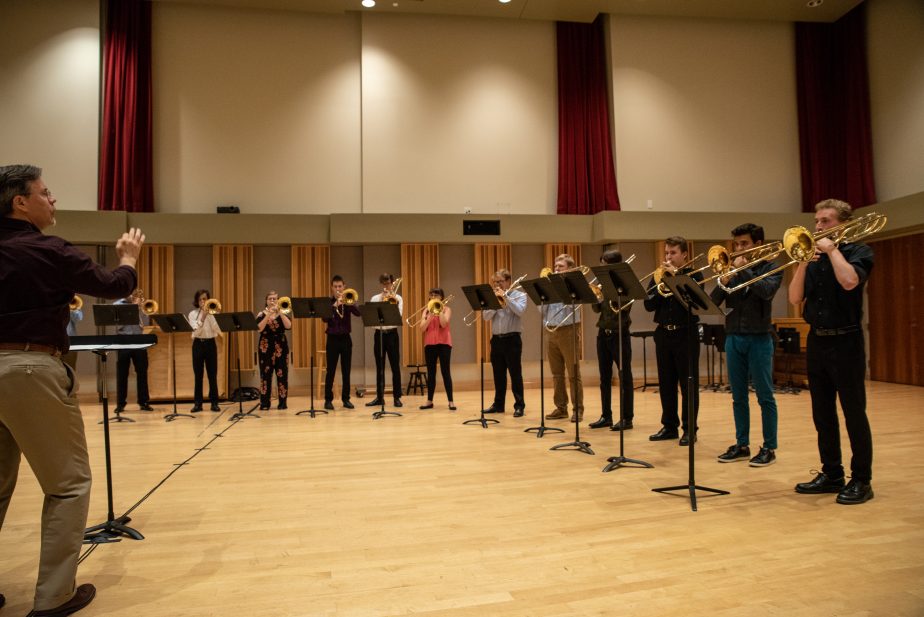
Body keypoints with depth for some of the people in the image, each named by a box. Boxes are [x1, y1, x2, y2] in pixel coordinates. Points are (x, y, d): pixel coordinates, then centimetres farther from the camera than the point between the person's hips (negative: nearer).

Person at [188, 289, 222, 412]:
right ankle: (198, 403, 9)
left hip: (210, 344, 0)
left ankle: (214, 403, 7)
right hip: (198, 344, 0)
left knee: (212, 374, 1)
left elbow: (217, 330, -11)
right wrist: (202, 317, -19)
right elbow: (196, 332, -10)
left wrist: (210, 315, -15)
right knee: (198, 375, 3)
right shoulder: (193, 314, 4)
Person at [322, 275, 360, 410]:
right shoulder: (328, 302, 1)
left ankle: (346, 399, 13)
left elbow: (358, 313, -12)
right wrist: (335, 305, -23)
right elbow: (325, 319, -13)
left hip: (346, 338, 2)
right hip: (332, 339, -2)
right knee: (330, 371, 1)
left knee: (346, 371, 5)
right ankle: (328, 399, 9)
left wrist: (347, 302, -25)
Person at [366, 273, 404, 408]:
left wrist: (394, 303, -20)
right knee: (379, 367, 7)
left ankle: (397, 397, 5)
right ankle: (379, 397, 14)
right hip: (379, 334, 2)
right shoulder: (375, 298, 8)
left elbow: (399, 315, -10)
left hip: (391, 334, -2)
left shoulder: (397, 298, 3)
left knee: (395, 366, -2)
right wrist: (381, 303, -12)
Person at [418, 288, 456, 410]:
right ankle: (429, 401, 14)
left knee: (445, 371, -5)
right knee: (430, 372, 7)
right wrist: (430, 315, -10)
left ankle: (451, 401, -1)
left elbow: (444, 324, -14)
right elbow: (422, 328, 0)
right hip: (429, 343, 4)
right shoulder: (426, 311, 12)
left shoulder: (446, 309, 3)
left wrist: (440, 310, -11)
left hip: (444, 343, -4)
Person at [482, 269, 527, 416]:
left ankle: (519, 405, 4)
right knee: (498, 374, 10)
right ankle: (498, 404, 20)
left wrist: (505, 296, -14)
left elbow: (520, 311, -18)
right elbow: (486, 317, 3)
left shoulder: (519, 295, 1)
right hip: (496, 339, 5)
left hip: (512, 339, -5)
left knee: (515, 374, -3)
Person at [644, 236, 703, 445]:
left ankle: (690, 429, 9)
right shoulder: (659, 276, 10)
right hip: (663, 334, 4)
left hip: (685, 334, -4)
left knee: (688, 384, 1)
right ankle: (669, 426, 19)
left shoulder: (694, 274, -1)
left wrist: (676, 275, -17)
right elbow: (648, 305, 0)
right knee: (666, 383, 9)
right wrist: (661, 286, -14)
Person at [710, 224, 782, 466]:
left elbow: (766, 291, -19)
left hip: (759, 339, -4)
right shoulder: (731, 269, 11)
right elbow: (712, 302, 3)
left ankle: (769, 448, 10)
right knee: (738, 397, 9)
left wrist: (743, 269, -13)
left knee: (765, 396, 1)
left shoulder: (771, 268, 2)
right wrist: (723, 281, -13)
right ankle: (742, 445, 18)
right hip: (733, 338, 4)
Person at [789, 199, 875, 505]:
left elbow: (849, 281, -24)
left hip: (846, 341, -6)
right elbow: (795, 298, 1)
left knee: (854, 413, 0)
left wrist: (832, 249, -12)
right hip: (816, 341, 6)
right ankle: (831, 474, 22)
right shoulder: (814, 258, 11)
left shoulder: (858, 251, -3)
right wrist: (803, 262, -9)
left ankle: (861, 480, 11)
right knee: (823, 415, 11)